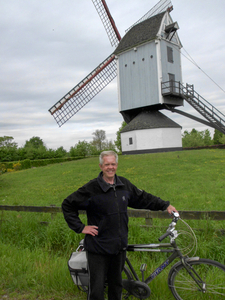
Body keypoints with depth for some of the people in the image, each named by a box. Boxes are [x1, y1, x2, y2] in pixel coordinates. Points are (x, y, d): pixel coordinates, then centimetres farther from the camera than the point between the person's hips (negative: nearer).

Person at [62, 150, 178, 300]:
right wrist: (80, 227, -10)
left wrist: (165, 205, 12)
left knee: (116, 284, 22)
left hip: (119, 246, 5)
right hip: (98, 248, -4)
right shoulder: (91, 188, -14)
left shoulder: (124, 184, 1)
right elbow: (67, 205, -7)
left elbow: (143, 198, 14)